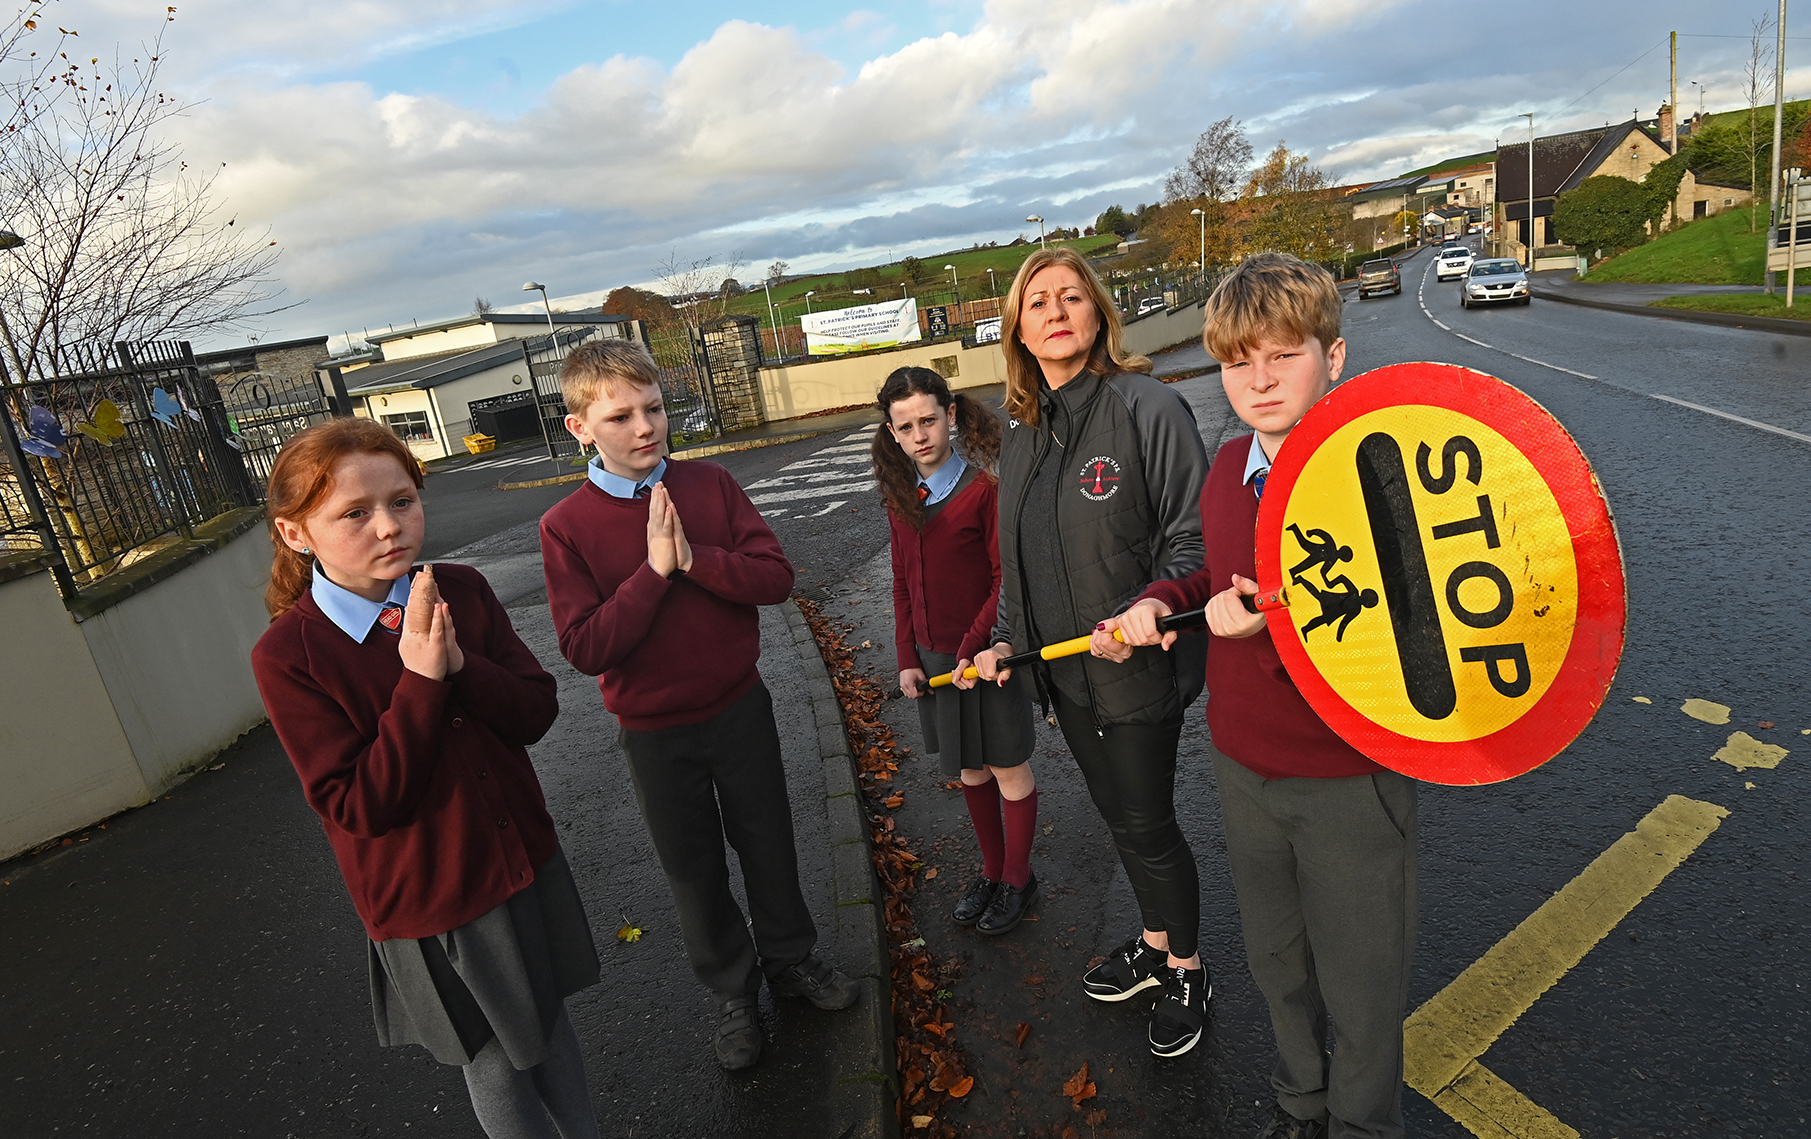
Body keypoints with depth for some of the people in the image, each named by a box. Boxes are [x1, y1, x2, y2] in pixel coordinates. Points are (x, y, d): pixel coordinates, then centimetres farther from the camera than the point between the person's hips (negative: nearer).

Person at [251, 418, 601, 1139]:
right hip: (429, 899, -4)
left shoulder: (461, 592, -8)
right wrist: (422, 679, -31)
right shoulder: (287, 655, -20)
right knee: (494, 1061, 18)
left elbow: (536, 712, -10)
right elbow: (359, 807, -22)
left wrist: (459, 664, -28)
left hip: (524, 858, 4)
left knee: (549, 1020, 25)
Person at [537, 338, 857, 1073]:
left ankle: (790, 958, 44)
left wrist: (693, 556, -25)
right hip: (655, 733, -1)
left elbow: (775, 578, -12)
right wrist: (654, 570, -26)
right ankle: (732, 992, 40)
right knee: (694, 870, 16)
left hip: (740, 709, 2)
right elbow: (585, 648, -19)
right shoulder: (566, 527, -13)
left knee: (768, 845, 19)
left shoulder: (709, 484, -7)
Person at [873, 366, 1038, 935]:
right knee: (969, 770, 19)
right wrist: (908, 658, 4)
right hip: (933, 655, 6)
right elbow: (903, 584, 9)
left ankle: (1018, 881, 29)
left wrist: (974, 647, -19)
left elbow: (1006, 579, -15)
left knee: (1008, 767, 10)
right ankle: (992, 872, 37)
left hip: (986, 653, -6)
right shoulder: (901, 497, 3)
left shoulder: (985, 488, -16)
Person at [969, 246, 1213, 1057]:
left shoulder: (1147, 407, -15)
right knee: (1117, 816, 21)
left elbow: (1193, 537, -16)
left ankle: (1188, 972, 34)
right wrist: (1006, 639, 9)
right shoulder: (1022, 433, 7)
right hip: (1063, 668, 7)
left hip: (1137, 669, -6)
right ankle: (1155, 944, 45)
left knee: (1148, 825, 8)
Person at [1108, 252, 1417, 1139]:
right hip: (1243, 767, 6)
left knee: (1361, 986, 14)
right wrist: (1159, 603, -2)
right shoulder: (1227, 468, -1)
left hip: (1350, 782, -6)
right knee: (1276, 964, 26)